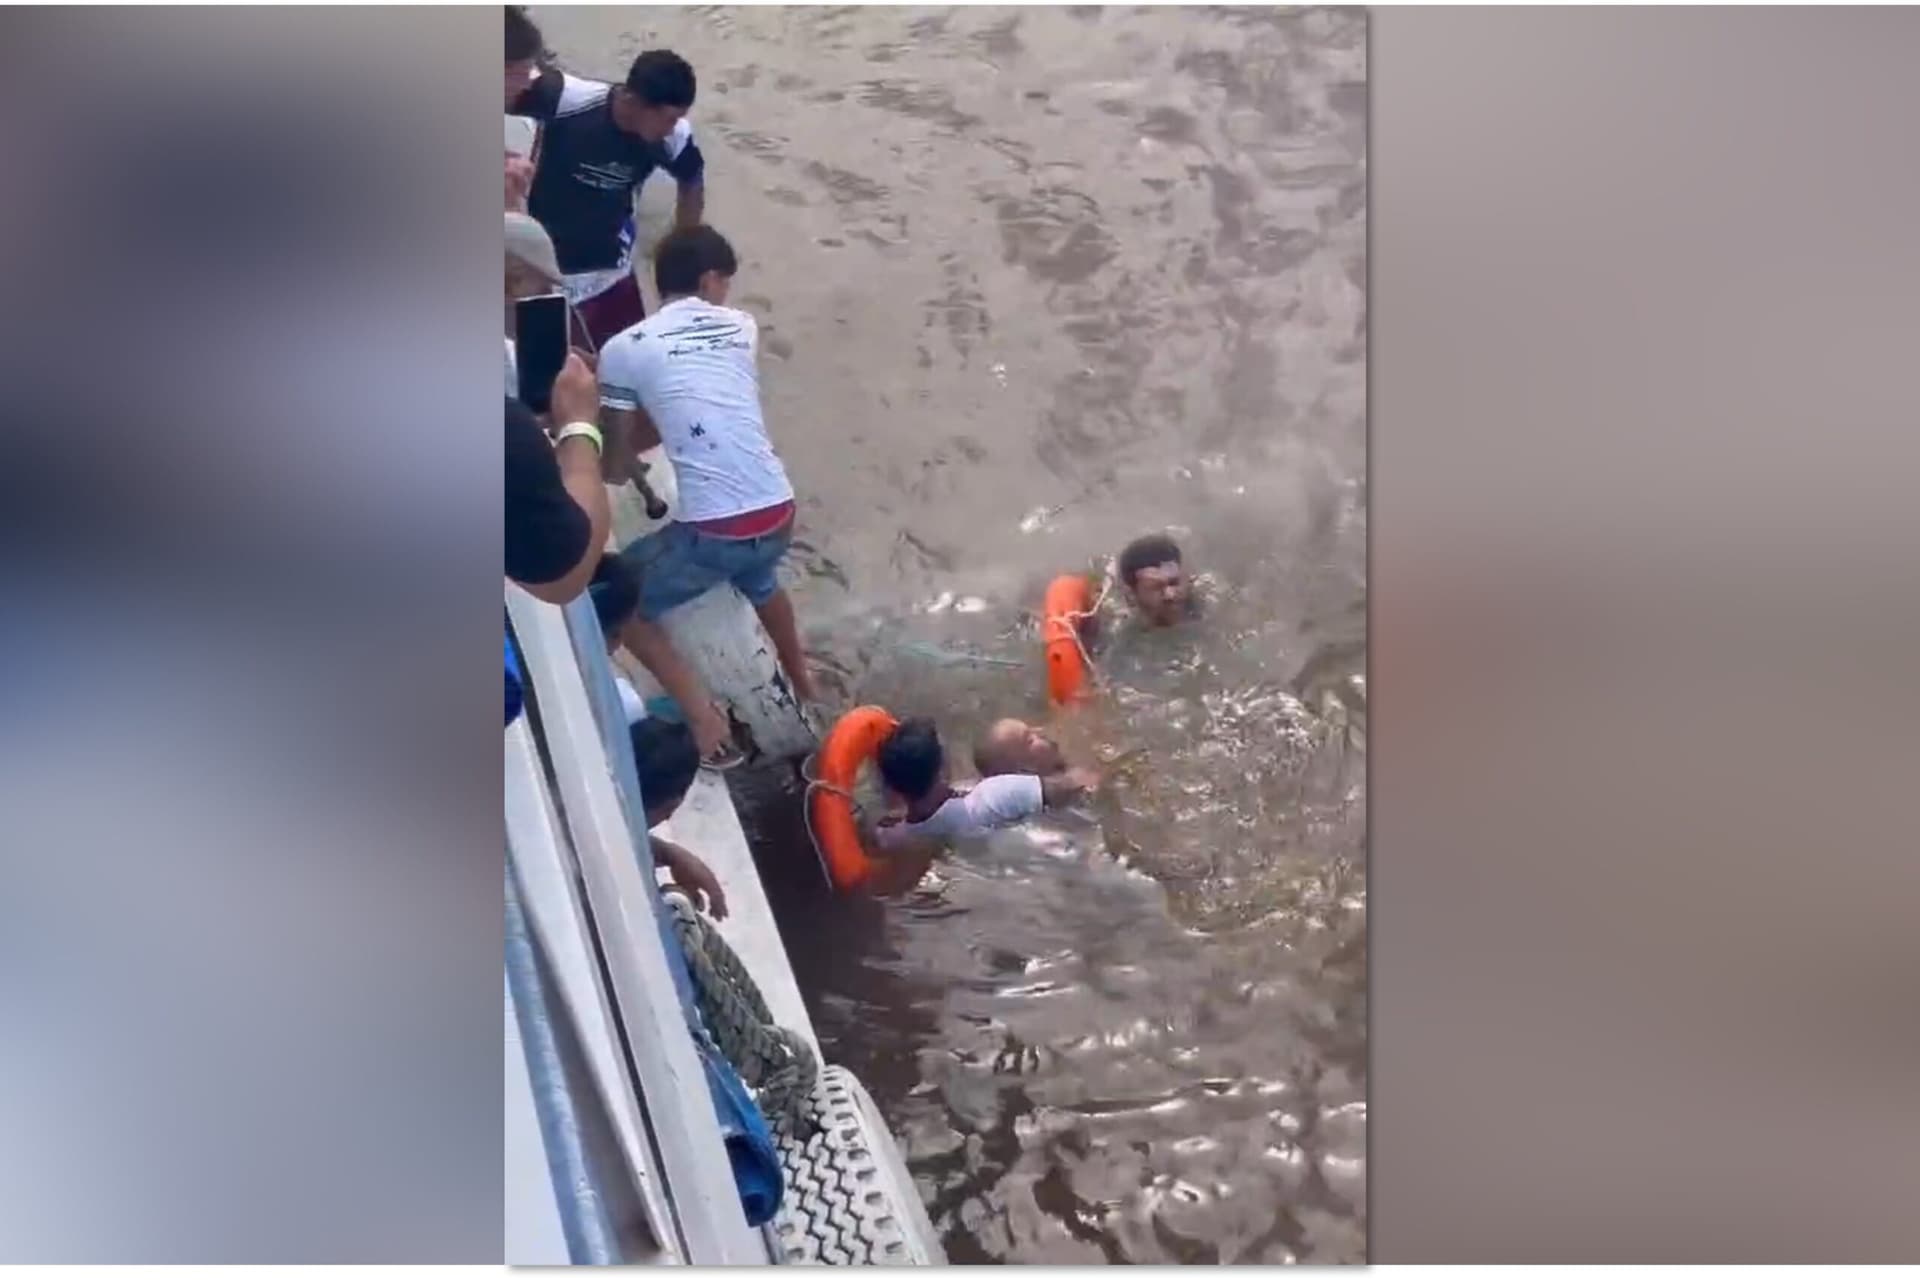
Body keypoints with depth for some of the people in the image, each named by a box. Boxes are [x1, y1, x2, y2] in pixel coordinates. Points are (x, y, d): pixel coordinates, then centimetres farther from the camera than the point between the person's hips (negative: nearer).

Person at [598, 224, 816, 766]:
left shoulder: (623, 349, 0)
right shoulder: (742, 327, 11)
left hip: (713, 530, -5)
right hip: (778, 515, 5)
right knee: (758, 579, 40)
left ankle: (703, 717, 8)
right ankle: (798, 676, 61)